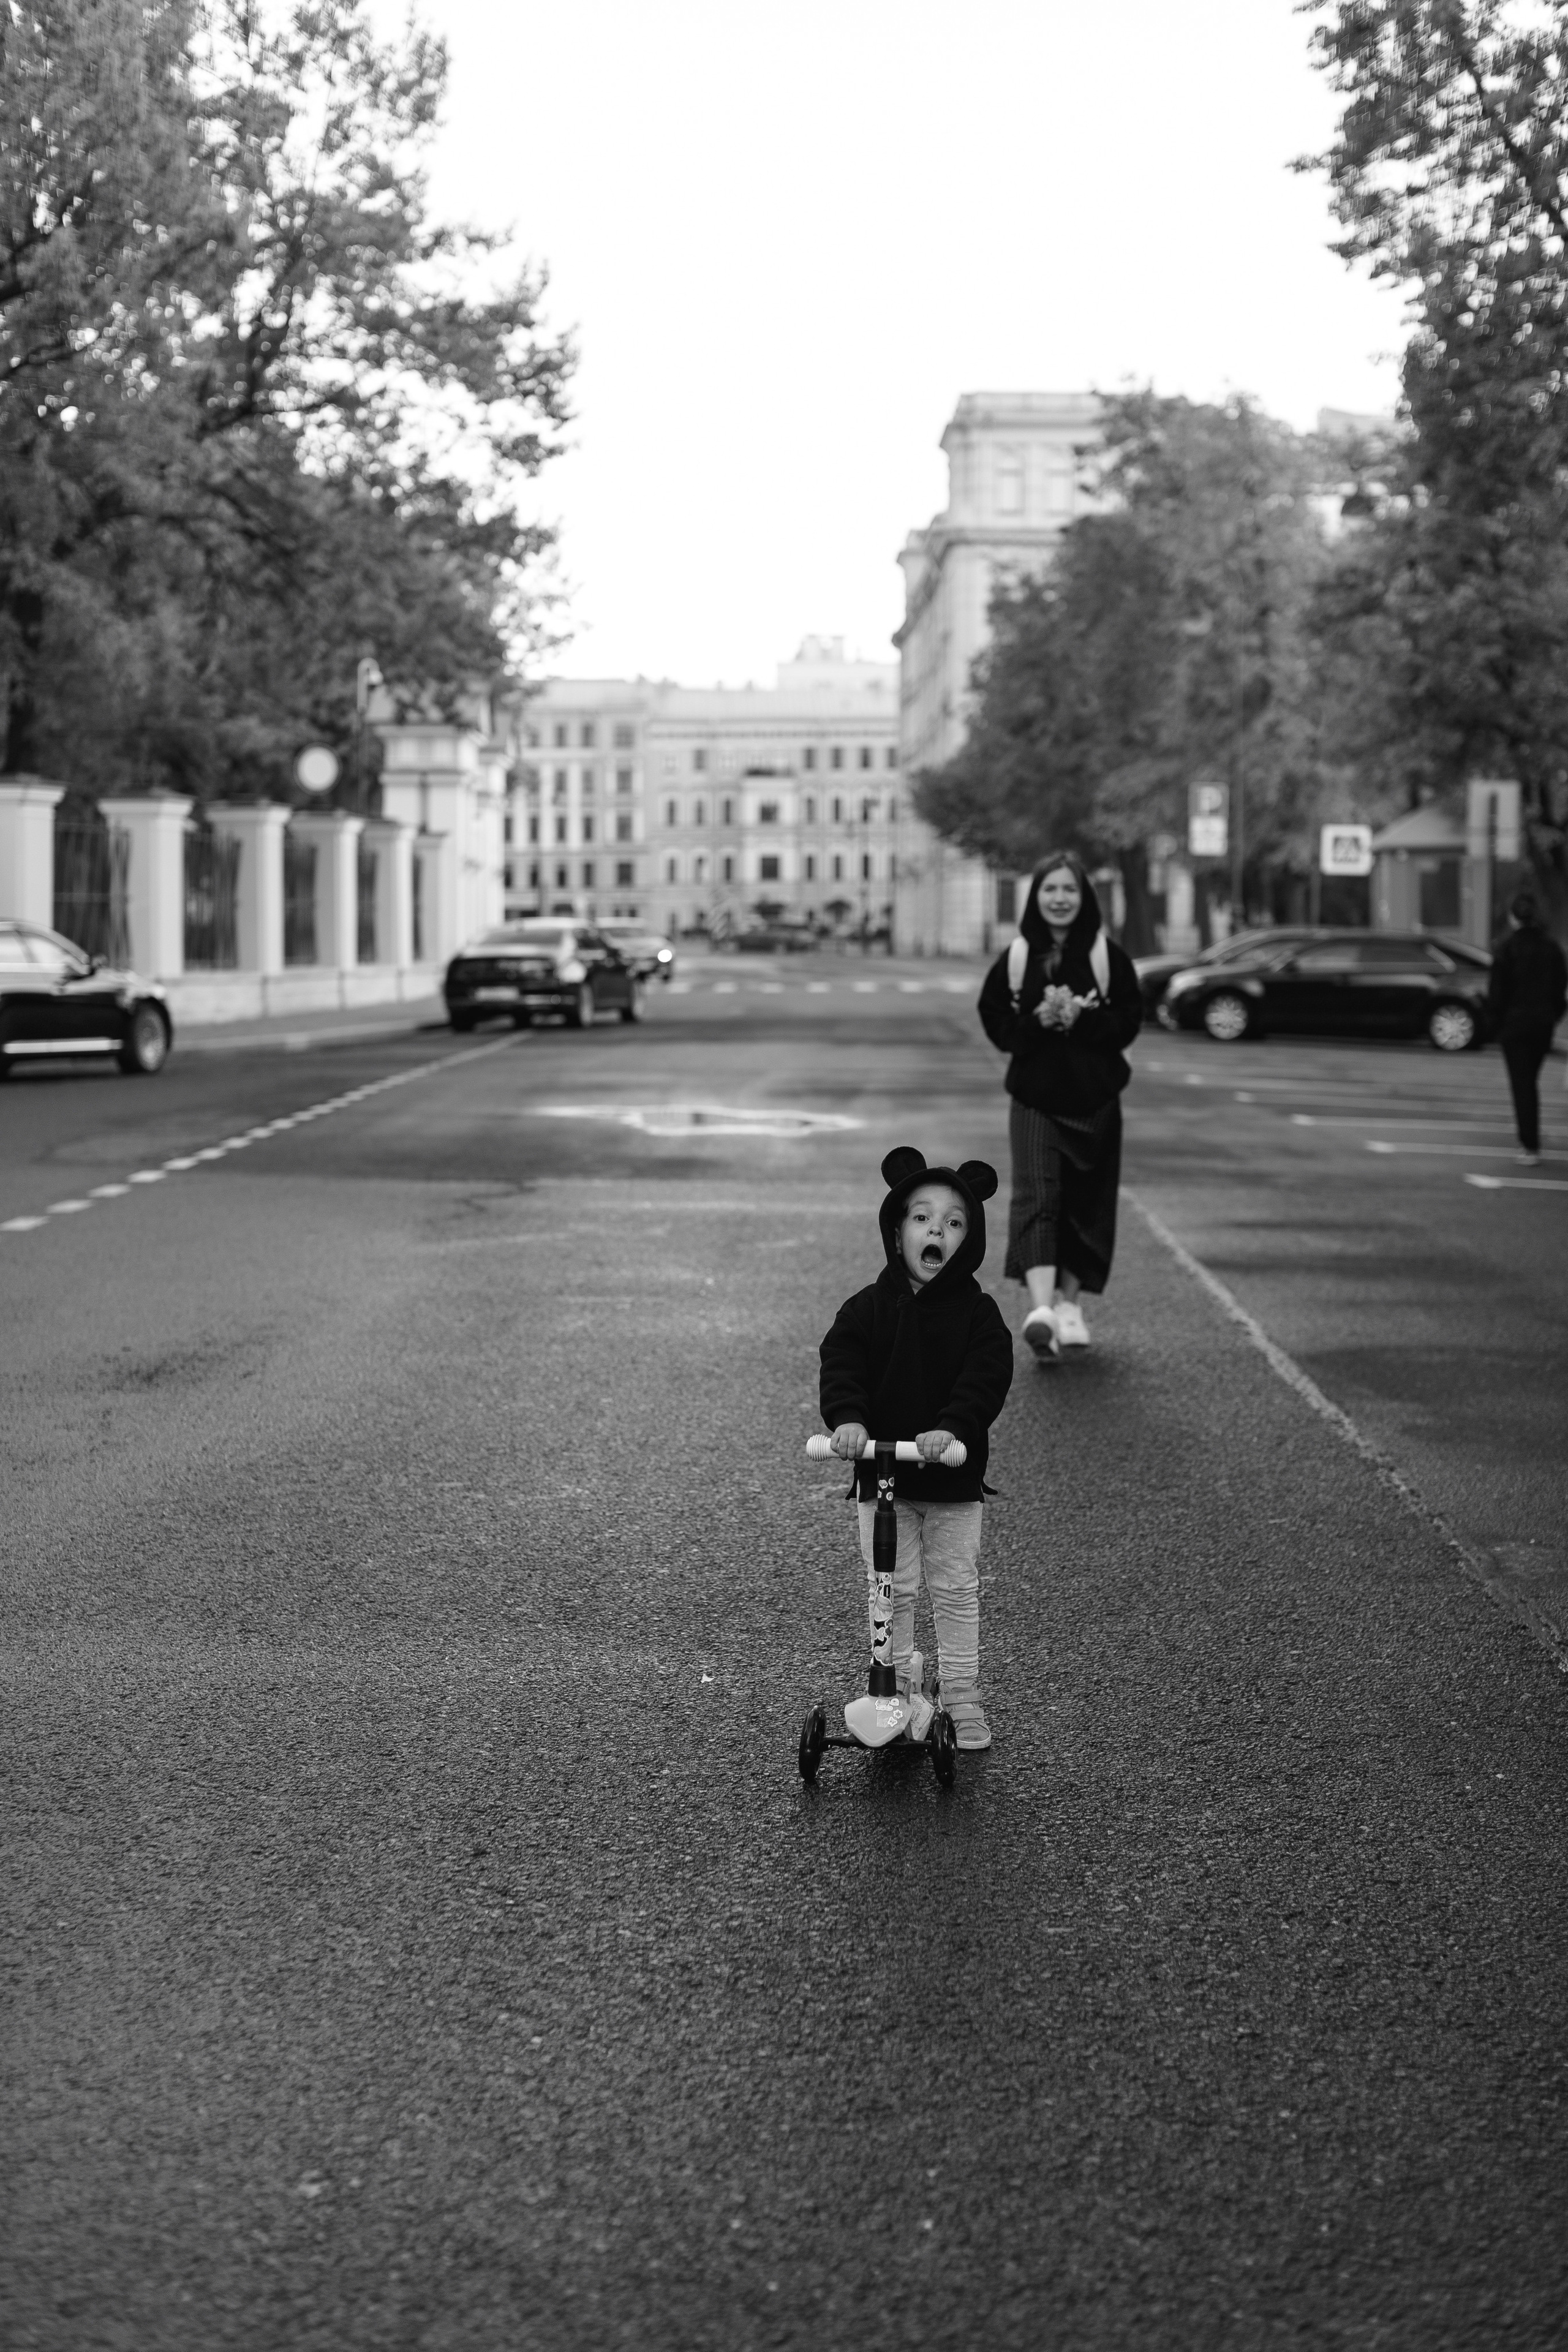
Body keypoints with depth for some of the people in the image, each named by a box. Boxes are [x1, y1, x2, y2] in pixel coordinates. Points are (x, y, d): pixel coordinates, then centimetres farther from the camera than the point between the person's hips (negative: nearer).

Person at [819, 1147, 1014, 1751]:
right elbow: (840, 1364, -12)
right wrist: (848, 1418, -31)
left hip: (954, 1479, -1)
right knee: (890, 1592, 6)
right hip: (882, 1477, 1)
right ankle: (897, 1695, 19)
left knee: (956, 1592, 6)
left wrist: (952, 1428, -33)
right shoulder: (868, 1308, -1)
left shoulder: (978, 1313, -4)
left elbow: (987, 1378, -16)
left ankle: (962, 1701, 17)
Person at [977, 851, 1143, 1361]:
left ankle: (1069, 1303, 25)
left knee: (1086, 1201, 8)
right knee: (1035, 1195, -16)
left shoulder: (1108, 957, 0)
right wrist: (1039, 1019, -17)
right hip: (1034, 1095, -1)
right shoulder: (1016, 958, 1)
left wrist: (1081, 1018, -19)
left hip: (1095, 1098, 1)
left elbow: (1129, 1022, -3)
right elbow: (996, 1024, 1)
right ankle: (1040, 1307, -29)